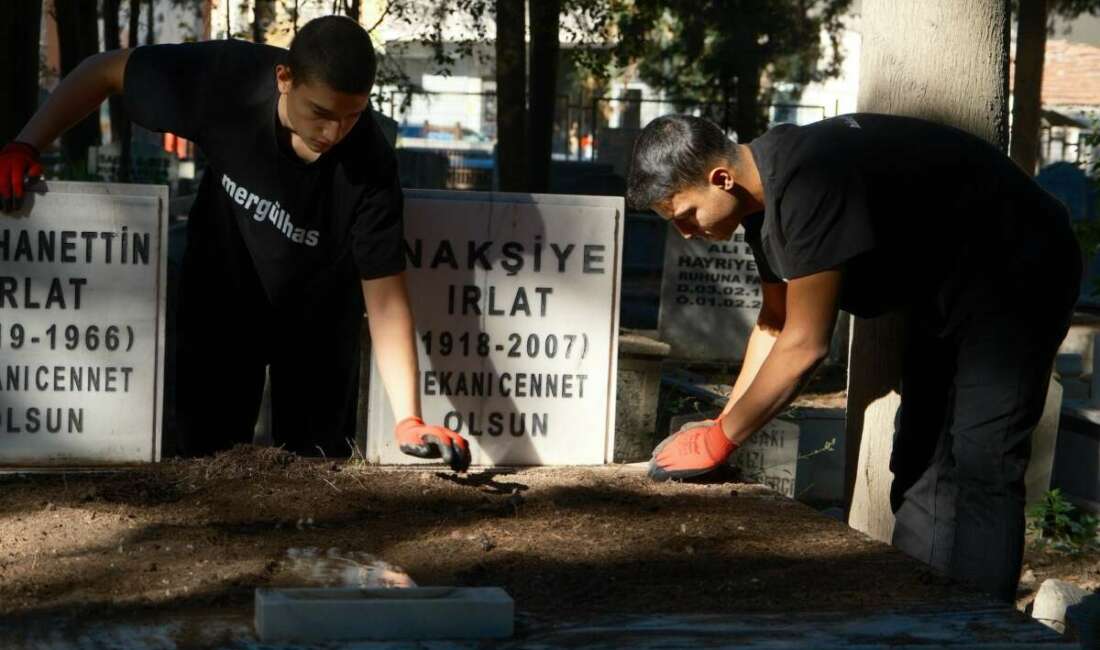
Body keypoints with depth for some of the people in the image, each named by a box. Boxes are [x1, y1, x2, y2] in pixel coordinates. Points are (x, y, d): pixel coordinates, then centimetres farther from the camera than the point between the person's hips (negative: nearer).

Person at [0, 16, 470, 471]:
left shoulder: (369, 165, -33)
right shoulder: (228, 78, -31)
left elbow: (385, 299, -30)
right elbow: (105, 71, -14)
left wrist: (409, 420, -41)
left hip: (317, 313, -1)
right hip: (220, 294, 1)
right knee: (208, 453, 6)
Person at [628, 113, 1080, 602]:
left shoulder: (808, 184, -33)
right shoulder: (763, 194, -1)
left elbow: (803, 344, -30)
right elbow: (776, 322, 10)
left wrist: (719, 440, -19)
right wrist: (721, 424, 4)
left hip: (1017, 273, -10)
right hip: (945, 289, 10)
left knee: (978, 468, -16)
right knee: (920, 461, 9)